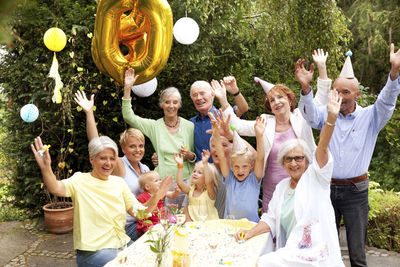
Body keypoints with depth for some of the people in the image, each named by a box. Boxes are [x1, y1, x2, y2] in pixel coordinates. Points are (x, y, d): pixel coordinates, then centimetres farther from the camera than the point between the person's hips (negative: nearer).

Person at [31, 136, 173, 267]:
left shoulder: (119, 182, 9)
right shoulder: (80, 180, -6)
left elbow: (139, 212, 6)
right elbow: (56, 189, -27)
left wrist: (157, 196, -11)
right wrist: (46, 168, -46)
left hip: (123, 245, 6)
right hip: (93, 252, -5)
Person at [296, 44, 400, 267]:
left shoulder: (369, 117, -1)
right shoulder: (327, 116, 4)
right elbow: (310, 114, -13)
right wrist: (306, 87, -32)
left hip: (355, 192, -2)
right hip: (327, 188, 2)